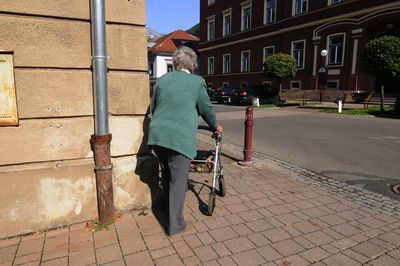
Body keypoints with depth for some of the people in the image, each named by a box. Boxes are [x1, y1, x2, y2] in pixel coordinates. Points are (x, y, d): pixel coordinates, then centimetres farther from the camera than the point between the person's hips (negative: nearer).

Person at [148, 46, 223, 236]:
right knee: (178, 181, 5)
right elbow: (206, 109, 7)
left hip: (157, 135, 5)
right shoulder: (197, 81, 2)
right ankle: (175, 225, 15)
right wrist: (215, 126, 25)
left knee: (167, 176, 24)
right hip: (181, 137, -5)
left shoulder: (162, 80, 12)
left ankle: (168, 207, 44)